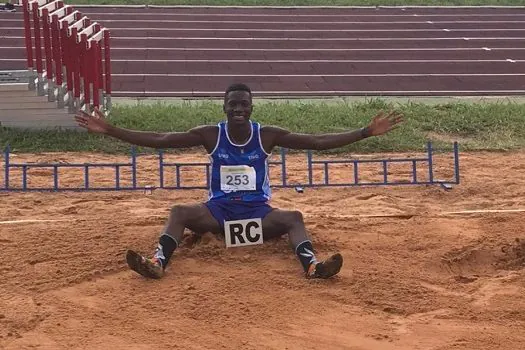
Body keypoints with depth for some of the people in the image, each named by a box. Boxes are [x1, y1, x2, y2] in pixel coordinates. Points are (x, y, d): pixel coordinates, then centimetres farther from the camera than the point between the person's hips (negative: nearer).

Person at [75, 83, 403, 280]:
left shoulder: (268, 135, -5)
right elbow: (159, 139, -8)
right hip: (219, 210, 0)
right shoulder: (210, 134, -4)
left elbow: (318, 141, -8)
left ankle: (312, 265, -51)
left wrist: (366, 132, -16)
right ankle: (157, 263, -47)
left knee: (294, 217, -29)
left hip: (258, 211, 0)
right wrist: (109, 130, -16)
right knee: (179, 212, -26)